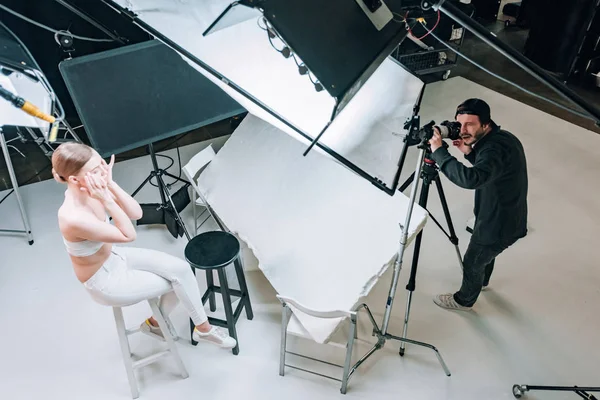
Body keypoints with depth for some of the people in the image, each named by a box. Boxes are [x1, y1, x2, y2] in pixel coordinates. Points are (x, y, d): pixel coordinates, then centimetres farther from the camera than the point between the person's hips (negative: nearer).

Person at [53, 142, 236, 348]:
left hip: (115, 257, 7)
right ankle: (203, 329, 22)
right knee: (179, 279, -2)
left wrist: (111, 184, -23)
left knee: (181, 268, -3)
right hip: (105, 282, -7)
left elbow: (137, 213, -11)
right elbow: (128, 235, -25)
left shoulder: (88, 191, -14)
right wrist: (107, 200, -33)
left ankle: (156, 322, 21)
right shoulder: (73, 218, -36)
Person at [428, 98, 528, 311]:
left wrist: (439, 151, -44)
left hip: (498, 225, -9)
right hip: (507, 218, 9)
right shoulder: (502, 137, -3)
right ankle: (482, 280, 63)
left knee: (472, 262, 16)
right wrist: (469, 152, -4)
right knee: (484, 254, 35)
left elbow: (471, 179, -52)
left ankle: (464, 300, 43)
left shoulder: (495, 148, -34)